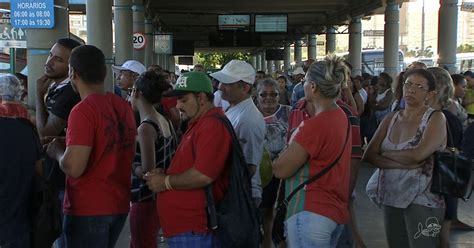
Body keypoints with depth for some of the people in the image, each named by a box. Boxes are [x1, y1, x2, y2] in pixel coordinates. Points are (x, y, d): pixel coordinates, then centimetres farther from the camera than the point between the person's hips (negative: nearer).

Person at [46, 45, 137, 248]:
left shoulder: (83, 111, -18)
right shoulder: (123, 106, 5)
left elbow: (74, 168, -23)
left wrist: (57, 150, -2)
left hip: (88, 209, -7)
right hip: (119, 205, 7)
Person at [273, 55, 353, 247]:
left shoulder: (315, 125, -20)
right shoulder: (341, 116, 7)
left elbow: (280, 170, -15)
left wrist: (287, 151, 5)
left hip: (312, 213, -9)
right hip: (335, 210, 9)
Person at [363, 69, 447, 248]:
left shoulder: (435, 118, -7)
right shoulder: (391, 118, 7)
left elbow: (418, 155, -23)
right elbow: (368, 155, -3)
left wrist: (385, 154, -7)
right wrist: (402, 164, -17)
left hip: (422, 200, -5)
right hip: (390, 197, 6)